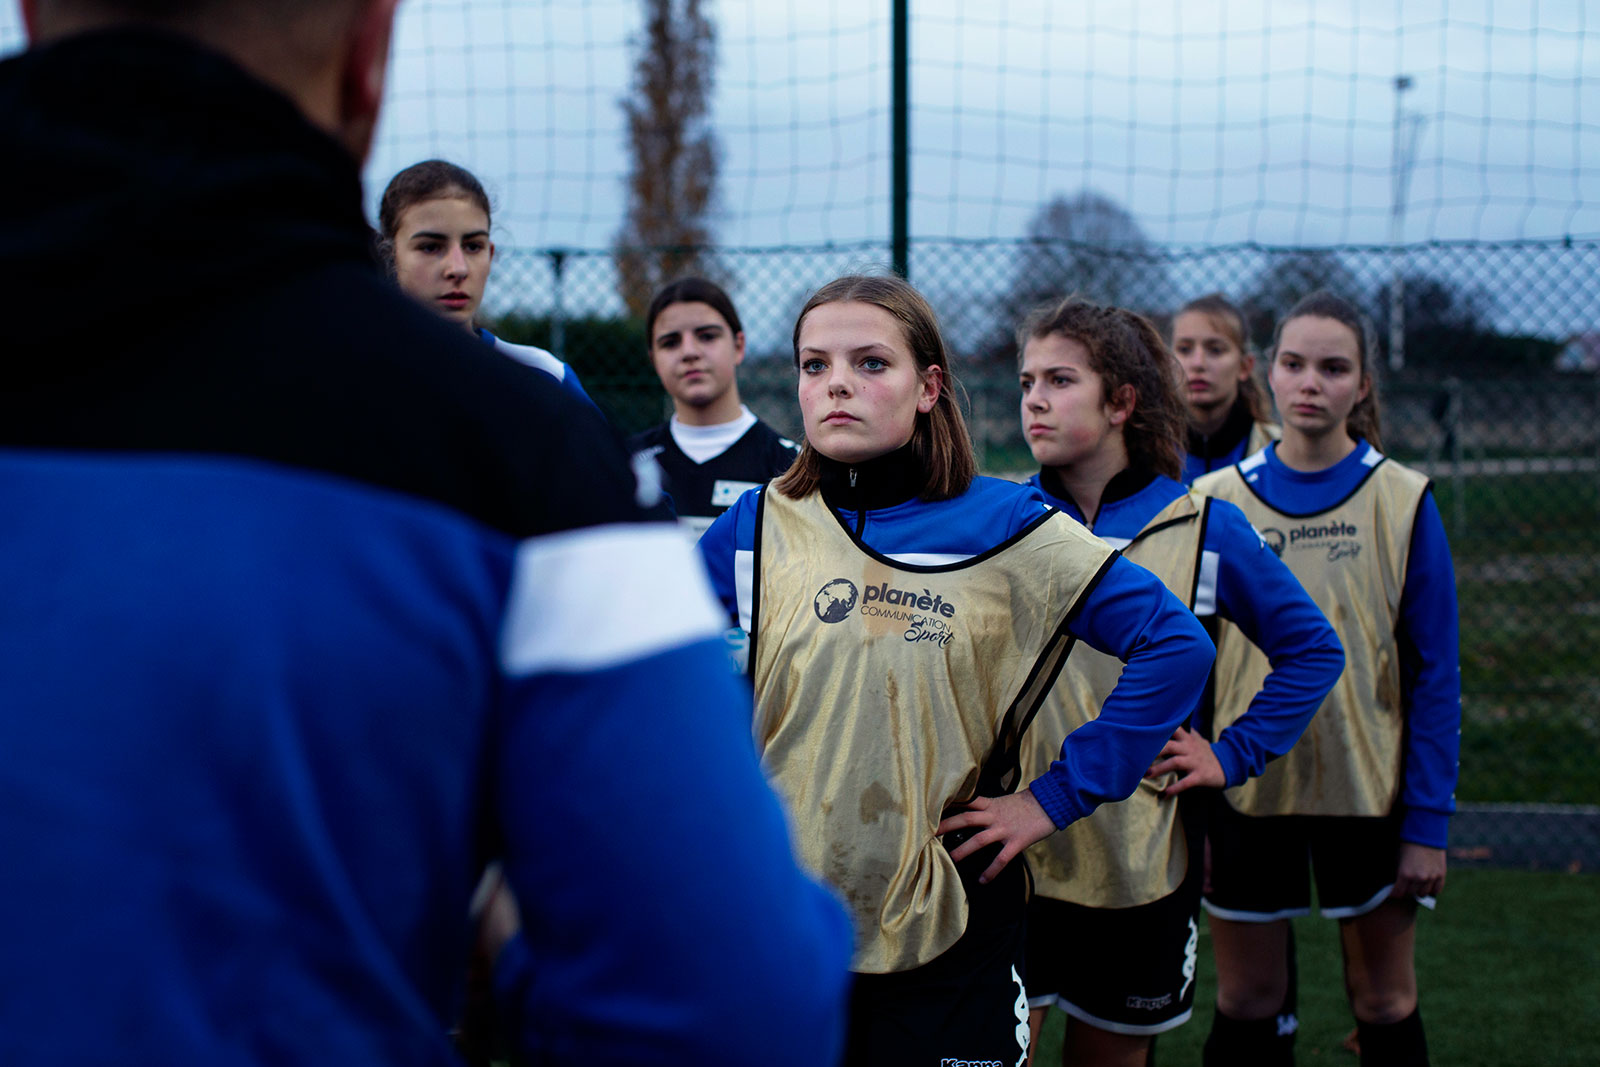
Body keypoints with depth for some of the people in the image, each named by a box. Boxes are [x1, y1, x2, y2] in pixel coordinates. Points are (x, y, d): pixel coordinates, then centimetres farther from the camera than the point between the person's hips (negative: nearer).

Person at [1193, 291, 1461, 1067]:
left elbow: (1434, 674, -3)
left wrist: (1430, 820, -7)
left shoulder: (1402, 501, -4)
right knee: (1246, 1004, 9)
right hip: (1245, 783, 1)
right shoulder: (1215, 500, 0)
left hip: (1368, 788, -1)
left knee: (1385, 1004, 9)